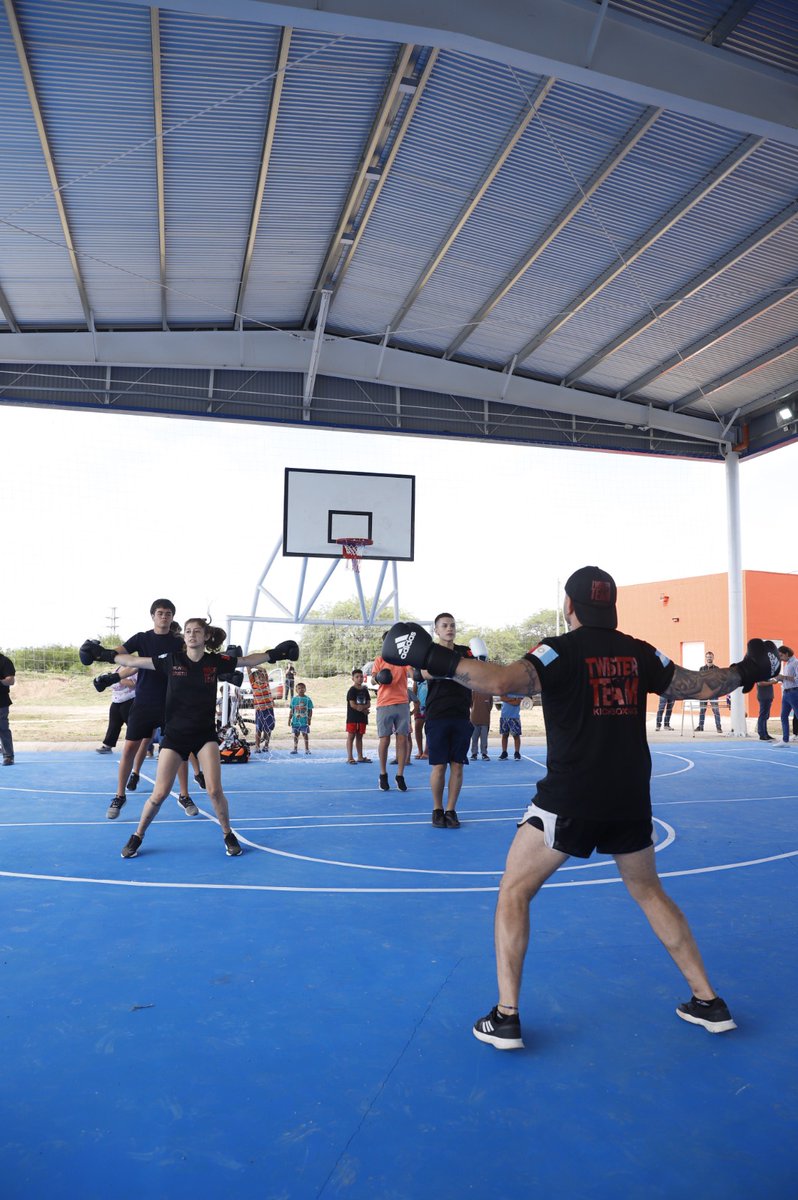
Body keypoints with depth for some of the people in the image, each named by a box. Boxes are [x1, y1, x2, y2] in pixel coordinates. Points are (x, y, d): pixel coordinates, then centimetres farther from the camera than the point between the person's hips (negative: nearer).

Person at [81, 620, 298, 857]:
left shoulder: (215, 661, -3)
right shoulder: (171, 659, -5)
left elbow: (248, 660, 8)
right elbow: (134, 661, 0)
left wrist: (276, 653, 0)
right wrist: (103, 654, -2)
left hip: (205, 733, 0)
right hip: (174, 734, 0)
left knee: (214, 790, -9)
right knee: (159, 794, -2)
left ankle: (228, 835, 14)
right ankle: (137, 837, 21)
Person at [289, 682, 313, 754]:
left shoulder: (308, 699, -3)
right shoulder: (294, 699, 3)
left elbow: (310, 711, 0)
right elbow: (292, 710, 8)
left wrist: (309, 719, -5)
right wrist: (289, 719, 6)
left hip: (304, 721, -2)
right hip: (295, 721, 2)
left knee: (305, 734, 4)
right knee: (295, 734, 8)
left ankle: (307, 749, 13)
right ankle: (295, 749, 17)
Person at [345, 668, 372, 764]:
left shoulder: (365, 690, 11)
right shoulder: (352, 690, -7)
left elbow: (369, 704, 5)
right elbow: (353, 705, -15)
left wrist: (362, 707, -15)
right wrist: (364, 710, -12)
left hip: (362, 718, 6)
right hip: (352, 717, -6)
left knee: (359, 737, 12)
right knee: (351, 736, -3)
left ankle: (360, 757, 17)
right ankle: (350, 757, -3)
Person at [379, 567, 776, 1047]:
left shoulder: (560, 650, -9)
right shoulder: (639, 653, 4)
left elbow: (502, 681, -26)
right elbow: (701, 686, 11)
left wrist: (434, 657, -21)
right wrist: (749, 670, 29)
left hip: (569, 800, -5)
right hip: (631, 801, 5)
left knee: (514, 893, 9)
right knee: (649, 892, 27)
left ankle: (506, 1018, 7)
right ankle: (709, 1002, 31)